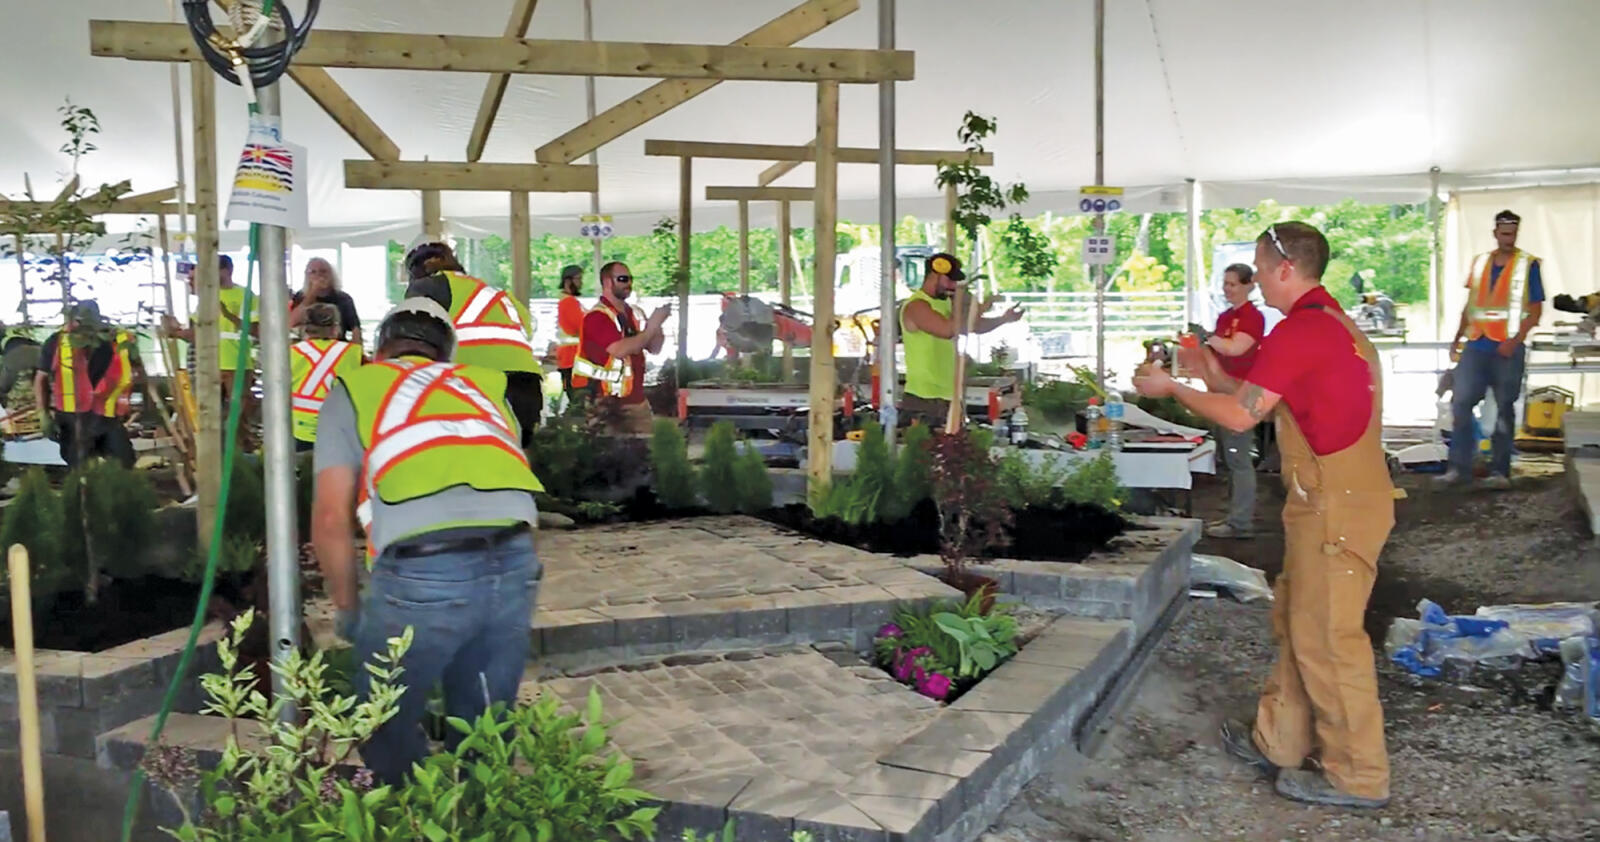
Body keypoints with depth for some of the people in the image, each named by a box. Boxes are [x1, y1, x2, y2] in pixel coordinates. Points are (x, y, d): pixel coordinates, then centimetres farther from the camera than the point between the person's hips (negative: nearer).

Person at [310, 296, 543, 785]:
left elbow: (330, 519, 11)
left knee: (384, 728, 20)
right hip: (516, 561, 4)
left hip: (422, 569, -4)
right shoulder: (483, 386, 30)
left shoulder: (354, 387, 20)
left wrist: (347, 608, 24)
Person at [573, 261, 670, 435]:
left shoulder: (635, 313, 11)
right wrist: (651, 326, -18)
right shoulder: (597, 316, -12)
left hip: (637, 399, 7)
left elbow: (655, 349, 12)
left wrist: (658, 324, -8)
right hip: (608, 402, -7)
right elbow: (620, 350, -24)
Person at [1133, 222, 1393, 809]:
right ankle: (1278, 742, 28)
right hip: (1341, 496, 10)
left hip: (1335, 505, -10)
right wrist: (1216, 378, 20)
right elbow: (1273, 402, 20)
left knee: (1325, 637, -2)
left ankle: (1357, 776, 9)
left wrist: (1171, 388, -2)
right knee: (1295, 623, 17)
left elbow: (1240, 416, -15)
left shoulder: (1299, 331, -17)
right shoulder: (1335, 323, 15)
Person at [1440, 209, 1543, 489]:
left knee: (1504, 410, 3)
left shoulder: (1528, 264, -1)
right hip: (1476, 346, 4)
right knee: (1461, 404, -4)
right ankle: (1459, 468, -2)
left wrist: (1514, 340, -15)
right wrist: (1457, 339, 10)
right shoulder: (1479, 262, 11)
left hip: (1508, 348, -3)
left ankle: (1499, 471, 8)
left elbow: (1535, 309, -3)